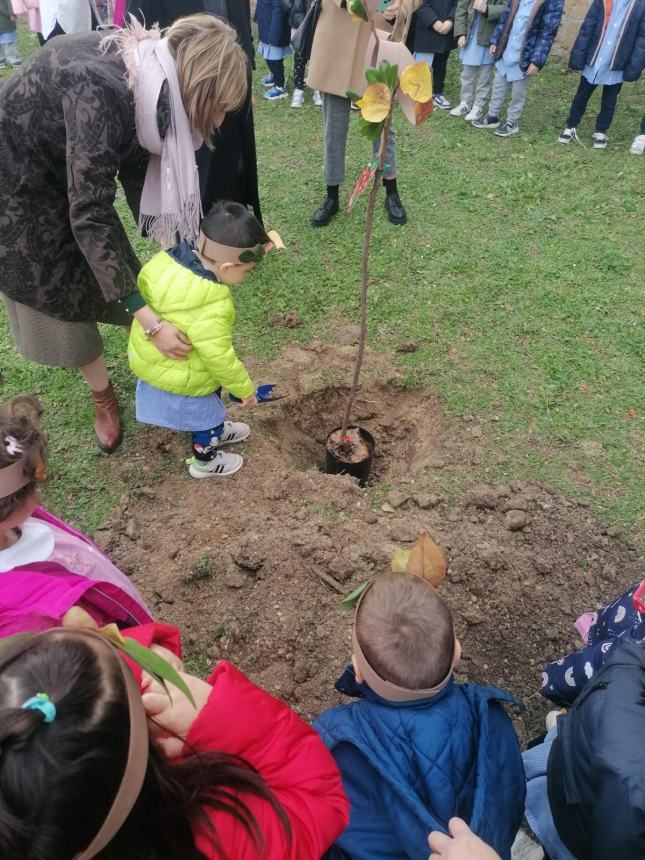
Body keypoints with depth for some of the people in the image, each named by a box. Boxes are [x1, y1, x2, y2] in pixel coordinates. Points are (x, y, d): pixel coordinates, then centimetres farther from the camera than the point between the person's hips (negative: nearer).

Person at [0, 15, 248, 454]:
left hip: (72, 173, 7)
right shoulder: (98, 91, -39)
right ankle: (103, 396, 25)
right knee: (60, 293, 5)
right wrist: (150, 320, -42)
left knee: (117, 276, 10)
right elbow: (89, 216, -41)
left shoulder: (154, 81, -15)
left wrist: (165, 242, -13)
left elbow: (137, 167, -4)